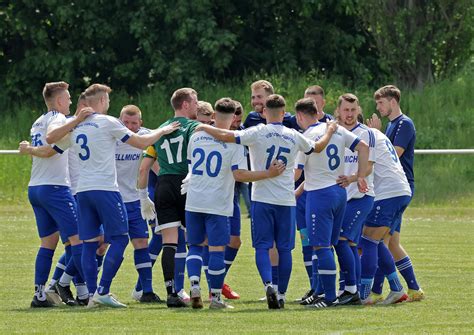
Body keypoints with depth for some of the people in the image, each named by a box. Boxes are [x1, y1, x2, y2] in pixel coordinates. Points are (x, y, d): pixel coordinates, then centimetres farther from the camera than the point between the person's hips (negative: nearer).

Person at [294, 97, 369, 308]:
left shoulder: (305, 138, -11)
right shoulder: (337, 130, 8)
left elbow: (295, 171, -10)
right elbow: (363, 148, 8)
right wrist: (360, 177, 12)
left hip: (319, 194, -8)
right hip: (340, 192, 8)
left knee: (321, 246, -6)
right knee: (324, 245, 14)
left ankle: (330, 297, -9)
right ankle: (318, 293, 17)